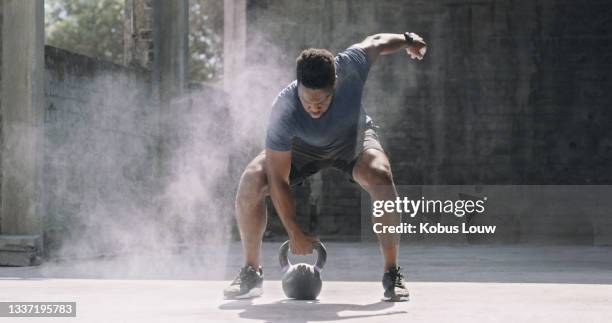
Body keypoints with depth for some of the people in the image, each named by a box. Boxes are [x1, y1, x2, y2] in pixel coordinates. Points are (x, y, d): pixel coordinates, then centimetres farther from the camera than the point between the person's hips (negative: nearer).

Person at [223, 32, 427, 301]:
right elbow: (277, 180, -32)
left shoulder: (350, 67, -38)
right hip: (300, 148, -1)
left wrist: (407, 40, 4)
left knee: (380, 177, -31)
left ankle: (391, 274, -14)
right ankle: (251, 273, -5)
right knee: (250, 183, -25)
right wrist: (294, 234, -28)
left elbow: (375, 43, -13)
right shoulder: (284, 112, -40)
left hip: (354, 140, 1)